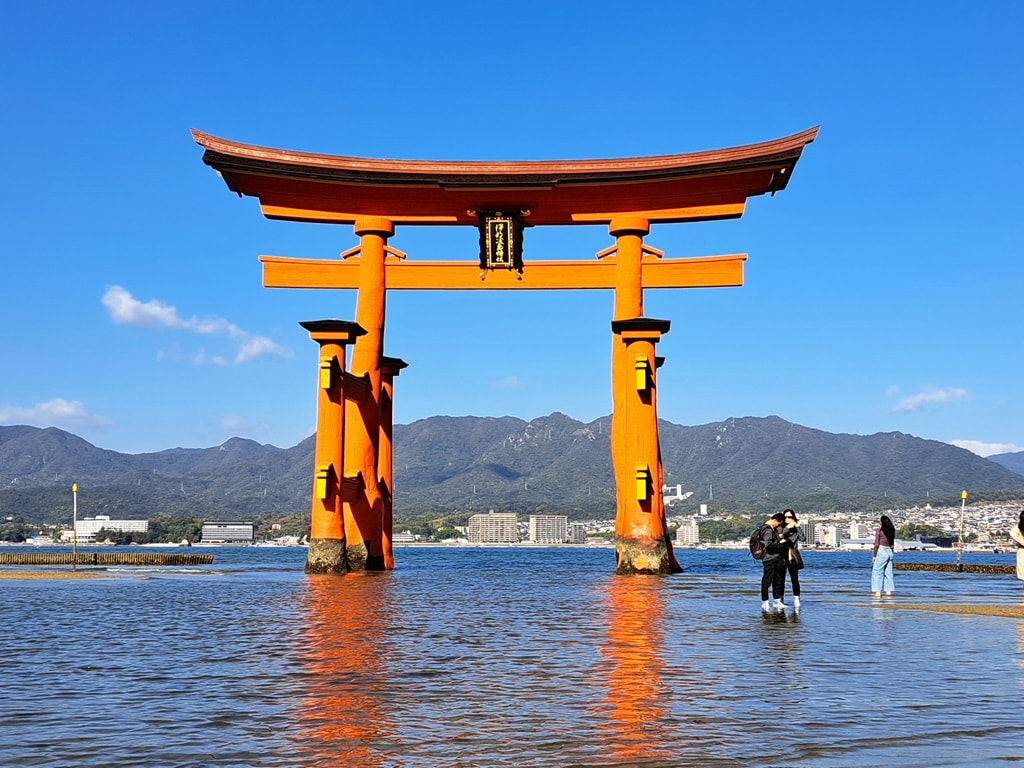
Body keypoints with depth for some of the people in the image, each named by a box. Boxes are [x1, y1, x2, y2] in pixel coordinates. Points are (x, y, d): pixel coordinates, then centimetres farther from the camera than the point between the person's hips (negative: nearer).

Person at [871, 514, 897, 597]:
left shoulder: (879, 530, -8)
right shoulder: (891, 531, 10)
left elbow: (876, 544, -10)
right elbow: (892, 545, 14)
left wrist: (874, 555, -6)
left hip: (881, 551, -6)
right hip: (889, 552, 6)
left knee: (877, 572, -3)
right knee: (888, 572, 10)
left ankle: (878, 591, -9)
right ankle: (888, 591, 9)